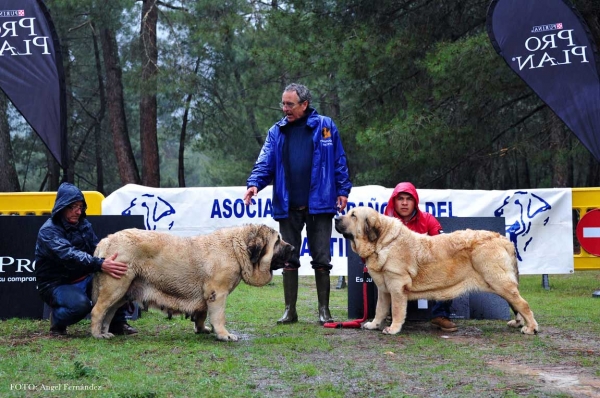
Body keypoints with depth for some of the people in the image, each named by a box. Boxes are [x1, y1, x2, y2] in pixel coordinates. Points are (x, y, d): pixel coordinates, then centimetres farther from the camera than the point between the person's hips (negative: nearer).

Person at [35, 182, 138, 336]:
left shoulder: (84, 225, 7)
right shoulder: (48, 231, -18)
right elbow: (69, 255, -35)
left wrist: (109, 260, -26)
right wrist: (100, 265, -49)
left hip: (84, 279, 7)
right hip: (57, 285, -7)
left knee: (118, 276, -16)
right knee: (80, 303, -37)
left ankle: (117, 323, -3)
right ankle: (57, 320, -4)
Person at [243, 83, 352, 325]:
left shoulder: (324, 126, 3)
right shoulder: (276, 132, 8)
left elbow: (339, 161, 4)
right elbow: (265, 163, 1)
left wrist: (343, 190, -1)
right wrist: (255, 183, -17)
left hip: (318, 205, -2)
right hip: (288, 208, 2)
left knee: (321, 260, 2)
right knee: (288, 260, 7)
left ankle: (324, 310, 10)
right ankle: (290, 310, 14)